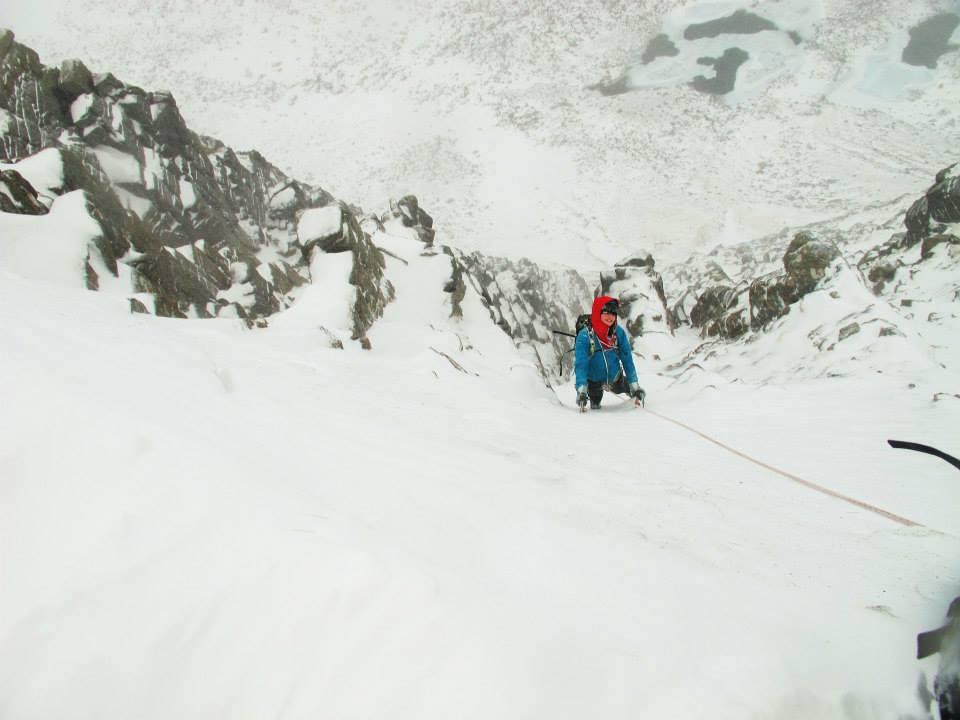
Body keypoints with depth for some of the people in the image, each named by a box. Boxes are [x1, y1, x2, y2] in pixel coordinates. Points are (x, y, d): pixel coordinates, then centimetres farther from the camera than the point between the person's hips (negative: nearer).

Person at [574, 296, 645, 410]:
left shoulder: (619, 332, -19)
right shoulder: (584, 336, -28)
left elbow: (627, 359, -13)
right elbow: (580, 365, -31)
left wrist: (635, 386, -17)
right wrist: (581, 390, -42)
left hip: (615, 378, 2)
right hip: (593, 381, -2)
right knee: (595, 405, 14)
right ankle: (594, 401, 49)